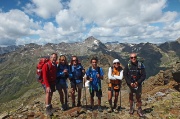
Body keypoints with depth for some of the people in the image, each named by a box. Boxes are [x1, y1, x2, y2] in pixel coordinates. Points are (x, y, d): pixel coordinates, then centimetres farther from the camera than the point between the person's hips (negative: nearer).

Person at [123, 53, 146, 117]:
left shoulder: (140, 65, -7)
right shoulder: (128, 65, -5)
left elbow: (144, 75, -6)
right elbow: (125, 75, -4)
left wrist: (138, 82, -16)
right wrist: (130, 83, -13)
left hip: (138, 84, -1)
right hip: (130, 84, 1)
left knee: (138, 97, 3)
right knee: (130, 96, 11)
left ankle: (139, 110, 19)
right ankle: (131, 108, 29)